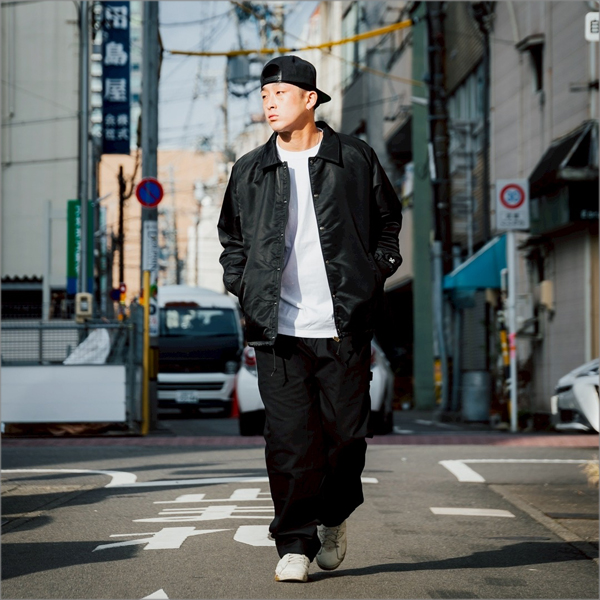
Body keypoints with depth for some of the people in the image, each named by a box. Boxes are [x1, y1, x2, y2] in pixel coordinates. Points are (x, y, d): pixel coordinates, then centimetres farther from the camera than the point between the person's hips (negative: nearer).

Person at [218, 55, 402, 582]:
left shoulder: (356, 159, 4)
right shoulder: (249, 171, 9)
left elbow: (388, 221, 16)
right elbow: (231, 237, 21)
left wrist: (374, 276, 4)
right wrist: (244, 287, 7)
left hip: (344, 326, -1)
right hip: (279, 328, 1)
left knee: (346, 432, 4)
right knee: (289, 439, -3)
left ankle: (334, 514, 30)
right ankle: (295, 544, 5)